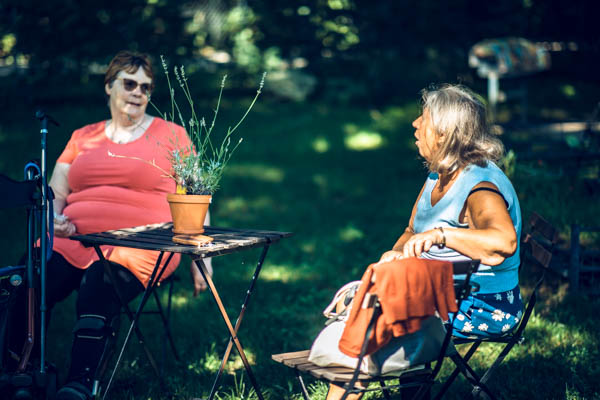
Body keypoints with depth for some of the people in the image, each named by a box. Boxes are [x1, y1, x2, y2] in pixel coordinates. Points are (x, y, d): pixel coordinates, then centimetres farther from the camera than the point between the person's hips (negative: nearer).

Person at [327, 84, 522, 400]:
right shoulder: (438, 176, 8)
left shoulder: (479, 187, -22)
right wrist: (396, 253, -4)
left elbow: (503, 241, -40)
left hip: (483, 307, -9)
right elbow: (412, 231, 17)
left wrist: (440, 234, -41)